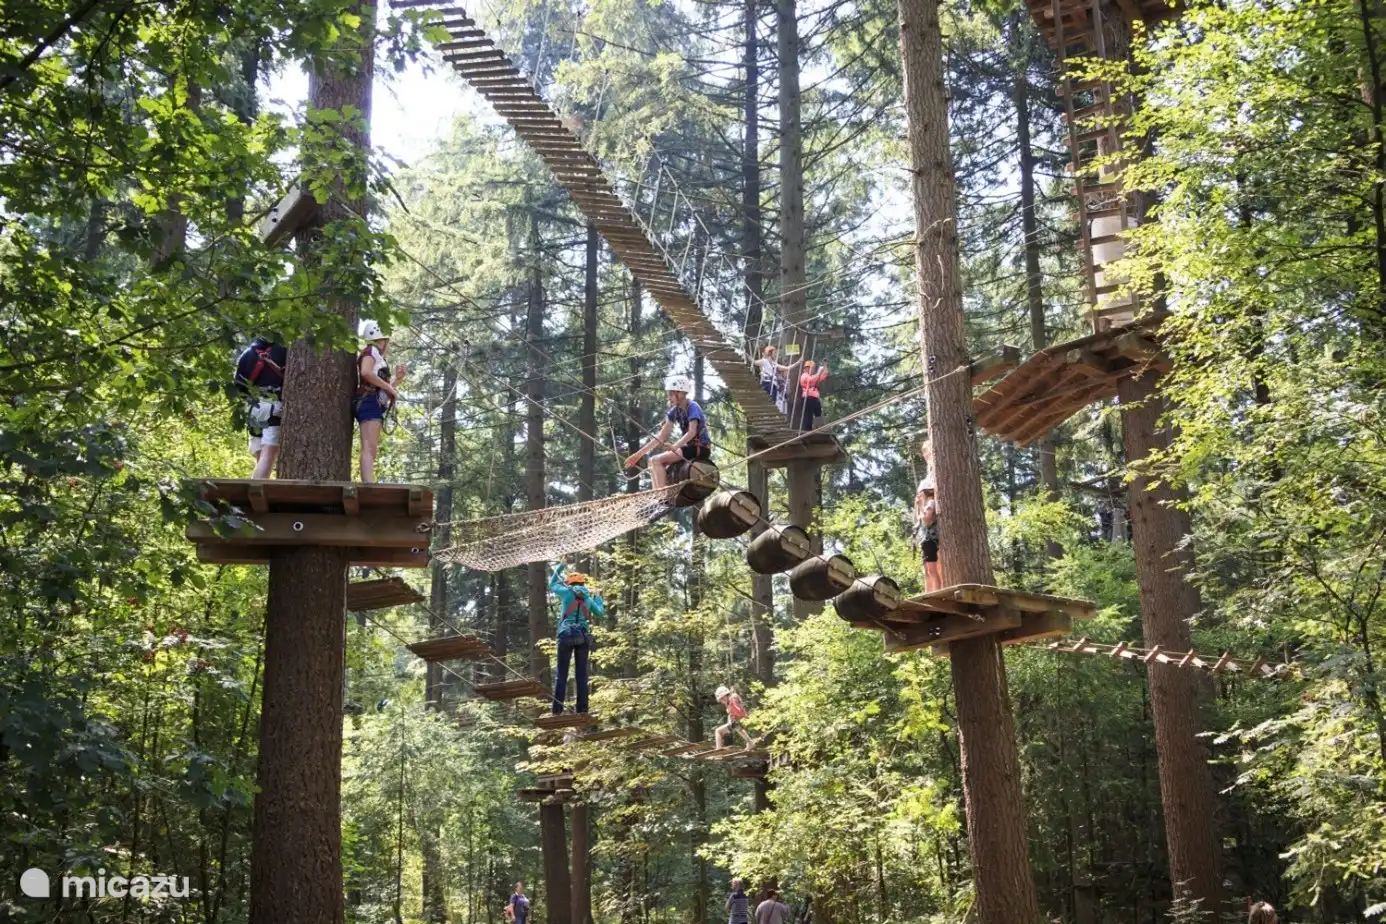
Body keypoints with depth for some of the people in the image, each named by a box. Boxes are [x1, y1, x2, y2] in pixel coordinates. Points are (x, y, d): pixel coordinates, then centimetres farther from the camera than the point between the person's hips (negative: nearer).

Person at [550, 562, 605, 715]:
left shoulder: (566, 592, 4)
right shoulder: (588, 597, 12)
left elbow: (552, 585, 23)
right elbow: (600, 612, 23)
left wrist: (558, 569, 36)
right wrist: (598, 598, 39)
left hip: (566, 635, -2)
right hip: (583, 636, 3)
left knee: (561, 673, -2)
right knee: (582, 674, 5)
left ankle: (557, 710, -7)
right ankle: (582, 709, 0)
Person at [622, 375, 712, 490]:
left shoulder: (692, 407, -13)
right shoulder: (675, 411, 10)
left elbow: (692, 432, -27)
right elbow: (661, 436, 9)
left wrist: (675, 446, -44)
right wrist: (639, 454, 3)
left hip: (701, 447, -9)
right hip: (689, 446, 9)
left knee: (657, 461, -19)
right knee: (652, 462, 4)